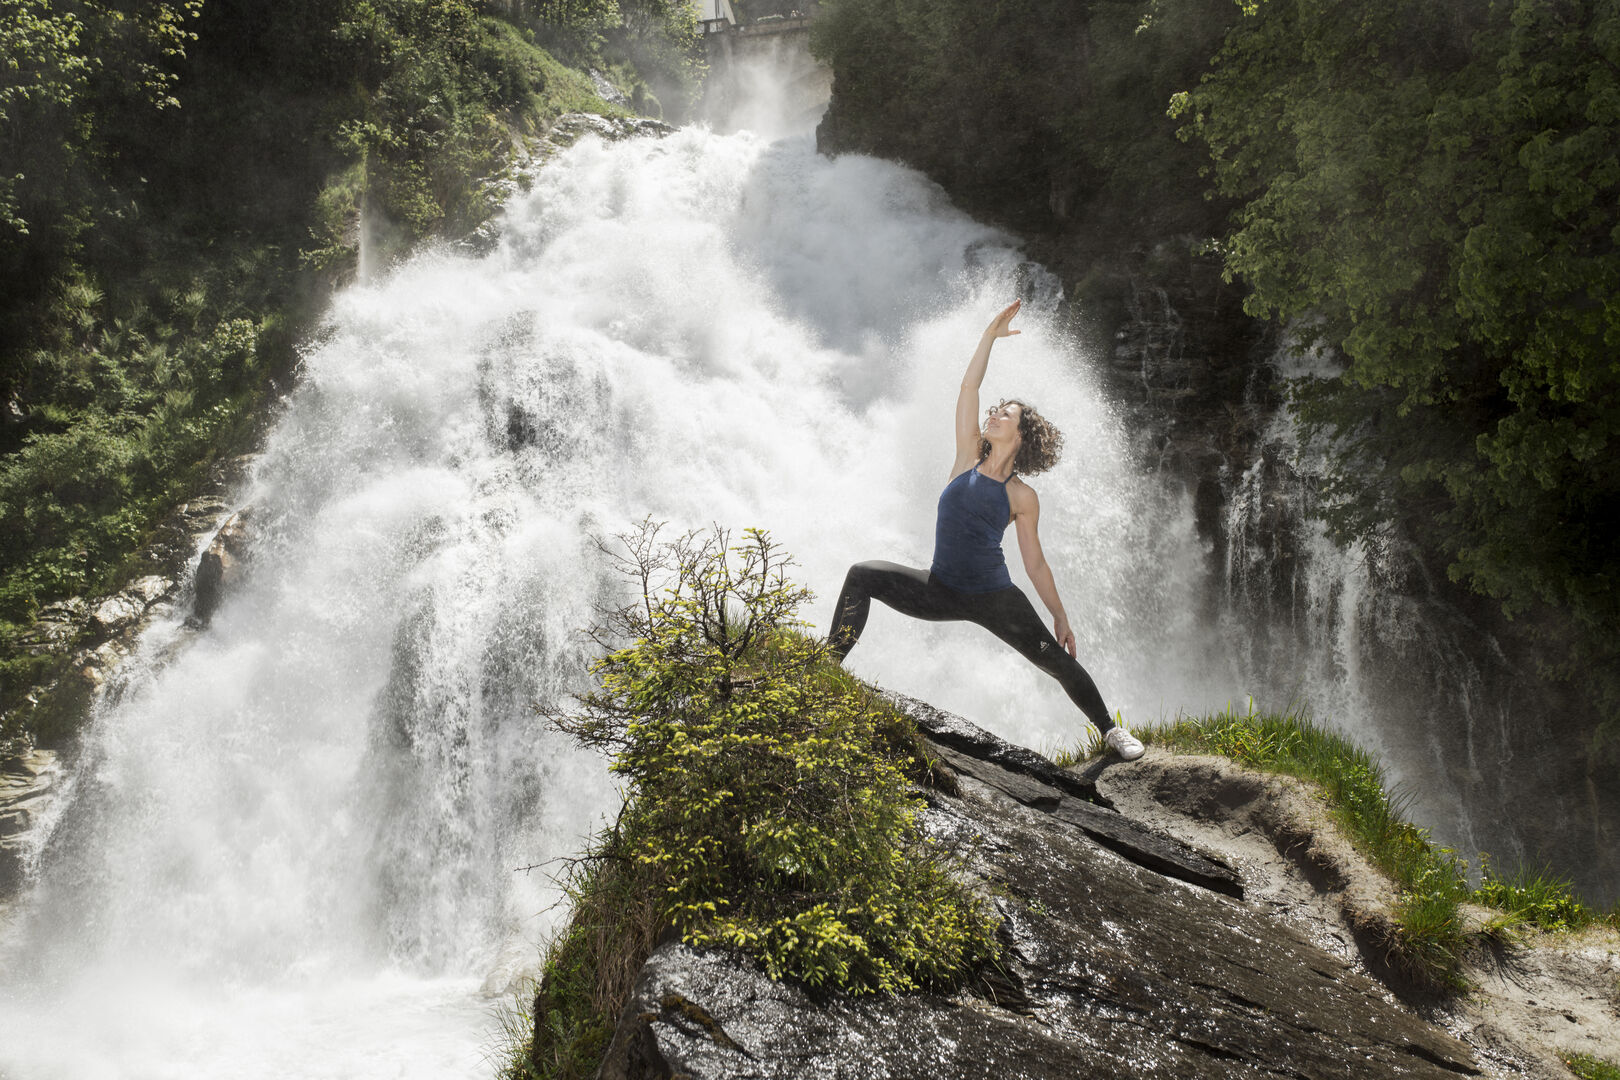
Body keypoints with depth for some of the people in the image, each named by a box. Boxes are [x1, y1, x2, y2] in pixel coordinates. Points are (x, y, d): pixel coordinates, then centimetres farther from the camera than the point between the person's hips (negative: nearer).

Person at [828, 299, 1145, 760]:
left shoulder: (1022, 497, -3)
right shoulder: (968, 459, 3)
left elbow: (1034, 562, 3)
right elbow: (968, 388, -2)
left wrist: (1060, 617, 2)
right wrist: (990, 334, -4)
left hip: (993, 598, -2)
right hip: (941, 591, 3)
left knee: (1057, 660, -7)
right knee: (863, 576, -14)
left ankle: (1110, 730, 13)